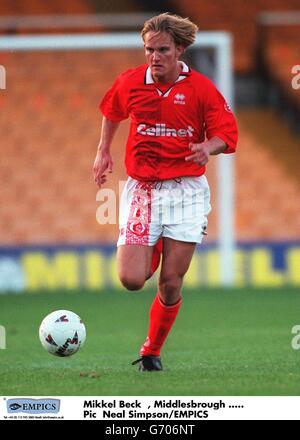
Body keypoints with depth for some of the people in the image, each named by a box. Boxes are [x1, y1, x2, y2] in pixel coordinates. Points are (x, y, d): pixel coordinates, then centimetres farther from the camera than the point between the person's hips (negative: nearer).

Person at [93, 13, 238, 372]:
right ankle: (152, 251, 28)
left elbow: (226, 134, -3)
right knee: (131, 280, -10)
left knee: (171, 284, -3)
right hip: (141, 188, 1)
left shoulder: (201, 88, -6)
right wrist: (103, 151, 20)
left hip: (187, 190, -1)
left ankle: (152, 352, 20)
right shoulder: (129, 83, 0)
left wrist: (208, 147, -24)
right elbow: (111, 112, 22)